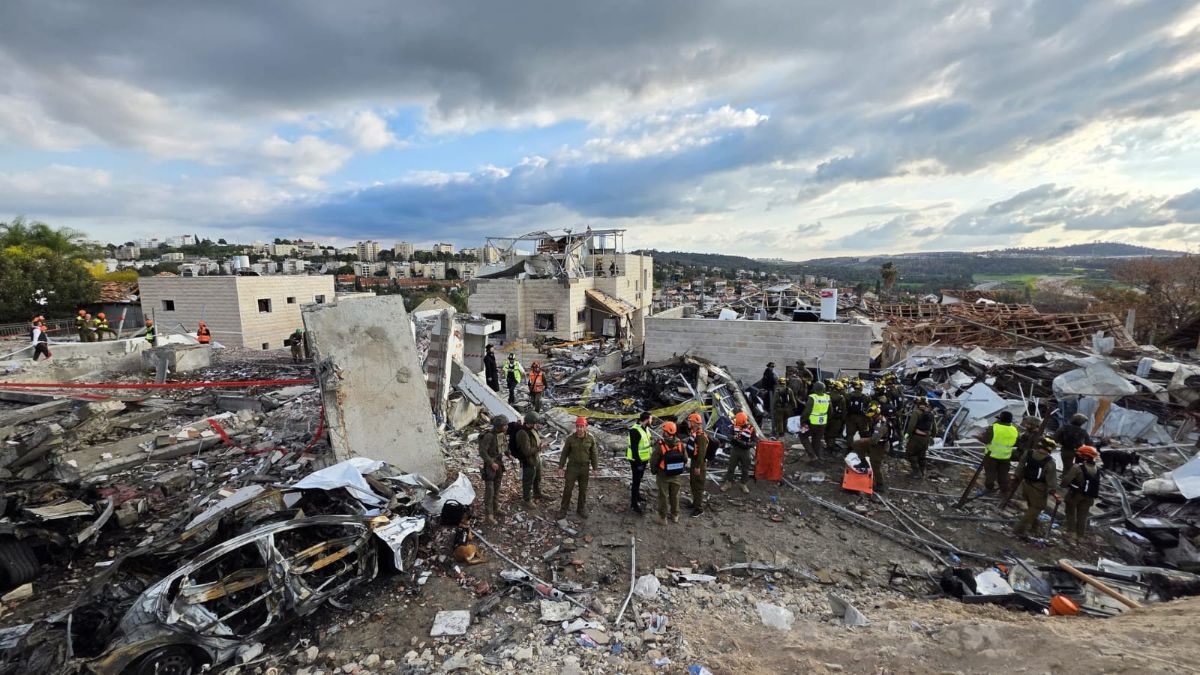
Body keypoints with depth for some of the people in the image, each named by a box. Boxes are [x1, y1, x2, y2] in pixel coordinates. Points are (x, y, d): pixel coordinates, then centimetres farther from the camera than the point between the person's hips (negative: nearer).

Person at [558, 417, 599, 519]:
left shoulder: (591, 439, -9)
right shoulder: (570, 439, -11)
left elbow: (594, 454, 0)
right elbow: (564, 453, -2)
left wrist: (595, 468, 1)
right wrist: (561, 467, -1)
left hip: (585, 468, 1)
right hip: (572, 467, -1)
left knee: (583, 490, 14)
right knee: (568, 489, 4)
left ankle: (581, 509, 31)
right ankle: (563, 509, 20)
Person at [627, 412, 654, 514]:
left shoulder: (645, 428, 3)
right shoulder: (635, 430, -26)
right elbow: (634, 448, -25)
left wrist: (647, 457, 18)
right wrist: (638, 462, -23)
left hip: (643, 459, 9)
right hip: (636, 460, -9)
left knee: (639, 479, 23)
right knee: (636, 481, -1)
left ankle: (636, 495, 41)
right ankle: (634, 503, 8)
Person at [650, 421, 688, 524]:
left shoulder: (661, 446, -25)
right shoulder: (680, 445, -13)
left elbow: (653, 461, -15)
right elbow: (685, 459, -1)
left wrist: (654, 470, 5)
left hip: (663, 476, -3)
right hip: (677, 476, 3)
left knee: (663, 497, 13)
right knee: (675, 496, 21)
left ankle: (662, 518, 23)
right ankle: (675, 516, 35)